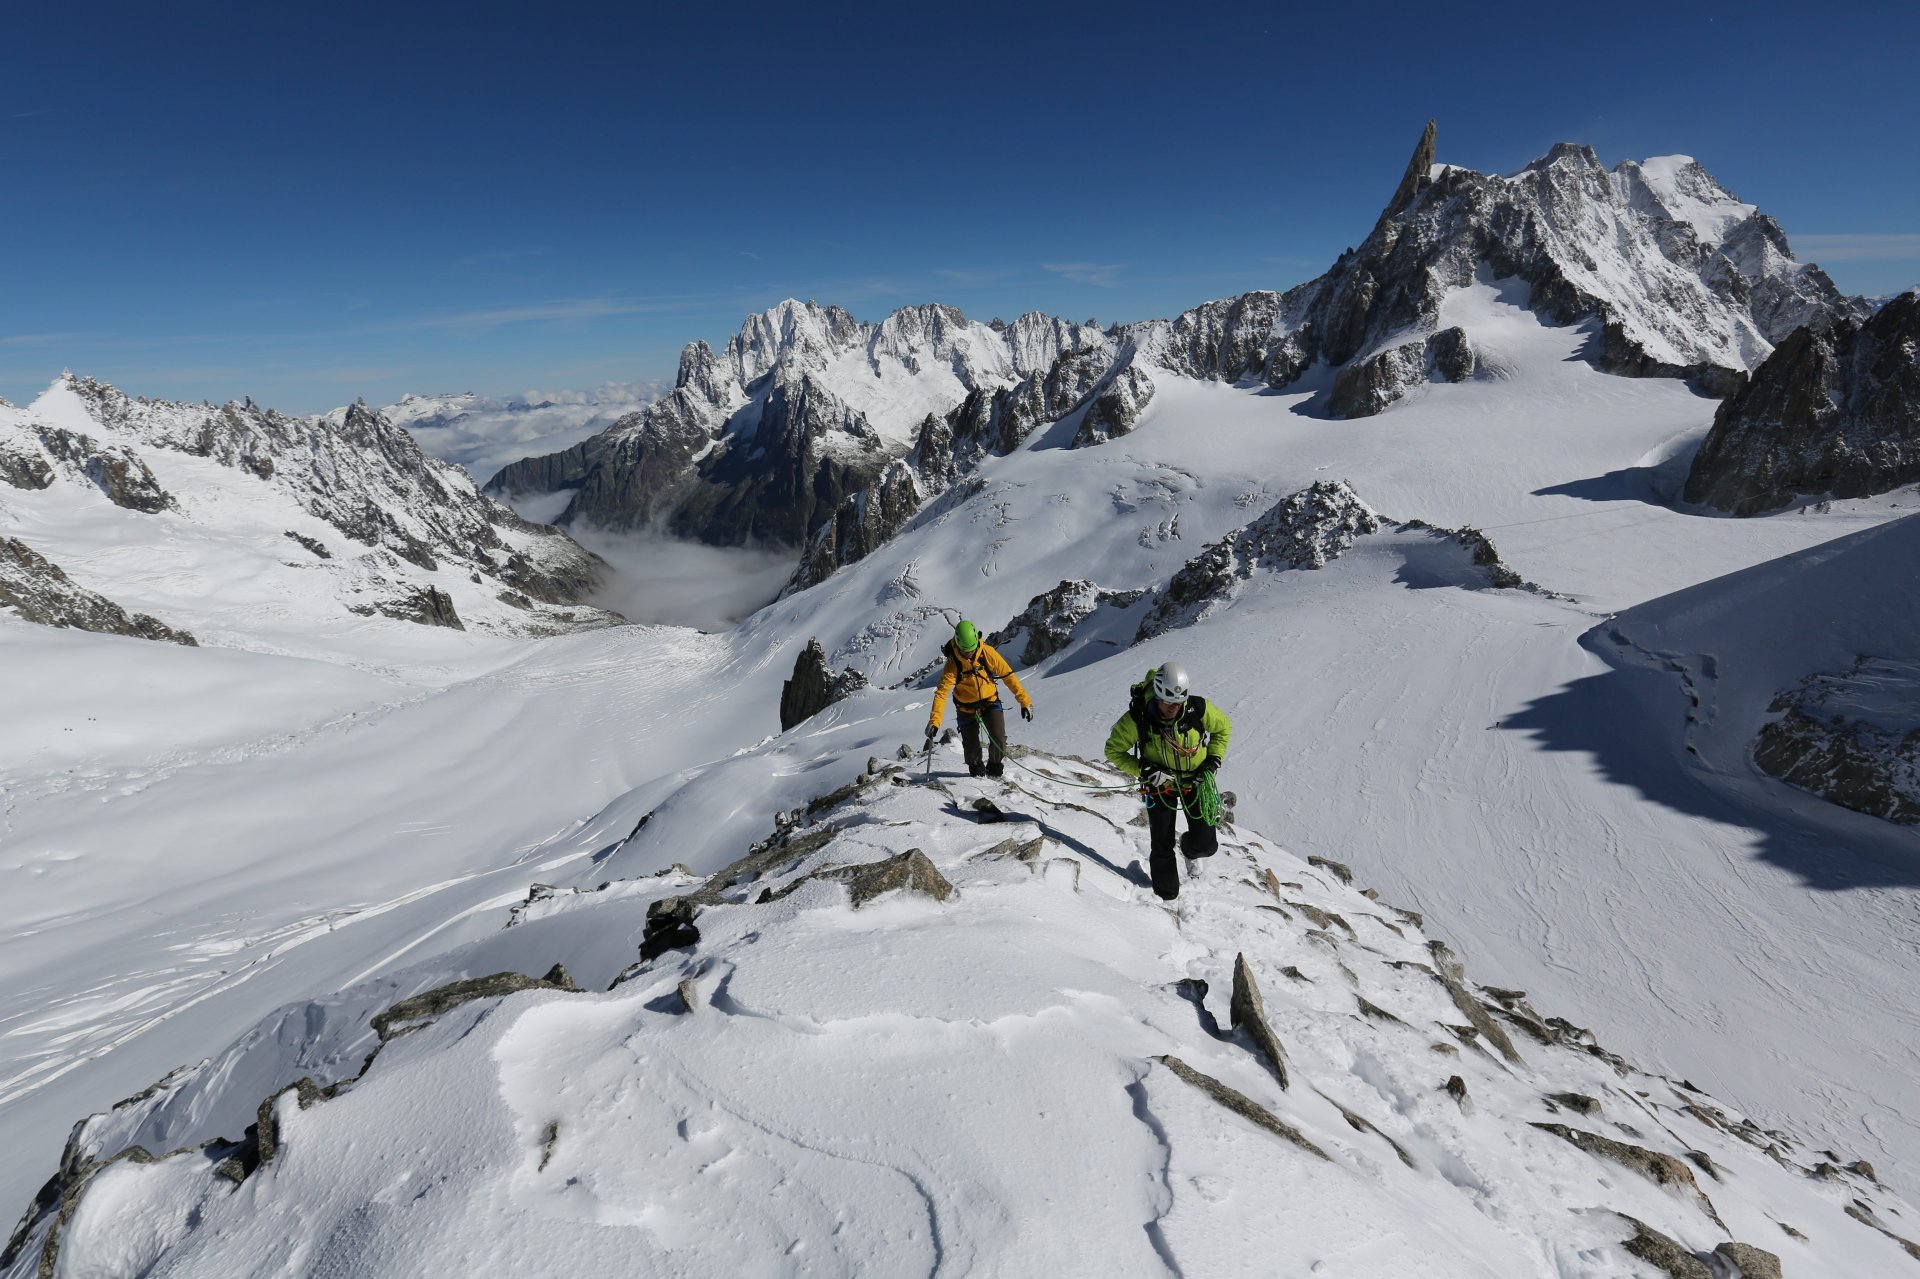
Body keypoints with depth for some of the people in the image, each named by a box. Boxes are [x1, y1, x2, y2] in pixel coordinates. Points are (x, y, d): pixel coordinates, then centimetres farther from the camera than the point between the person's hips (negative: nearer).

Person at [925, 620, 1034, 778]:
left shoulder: (988, 653, -22)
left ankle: (994, 768, 17)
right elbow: (942, 692, -28)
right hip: (967, 707, -1)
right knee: (971, 747, 2)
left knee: (999, 739, -12)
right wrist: (934, 721, -39)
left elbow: (1008, 675, -14)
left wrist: (1024, 700, -15)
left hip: (990, 701, 1)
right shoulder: (953, 663, -24)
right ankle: (977, 771, 34)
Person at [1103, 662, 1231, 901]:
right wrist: (1145, 771, -25)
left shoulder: (1198, 709, -24)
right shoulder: (1137, 718, -28)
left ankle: (1191, 847, 40)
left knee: (1205, 845, 2)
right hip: (1160, 784, -1)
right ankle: (1167, 896, 28)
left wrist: (1214, 761, -11)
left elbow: (1223, 728, -1)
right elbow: (1113, 750, -14)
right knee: (1163, 847, 5)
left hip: (1195, 781, 1)